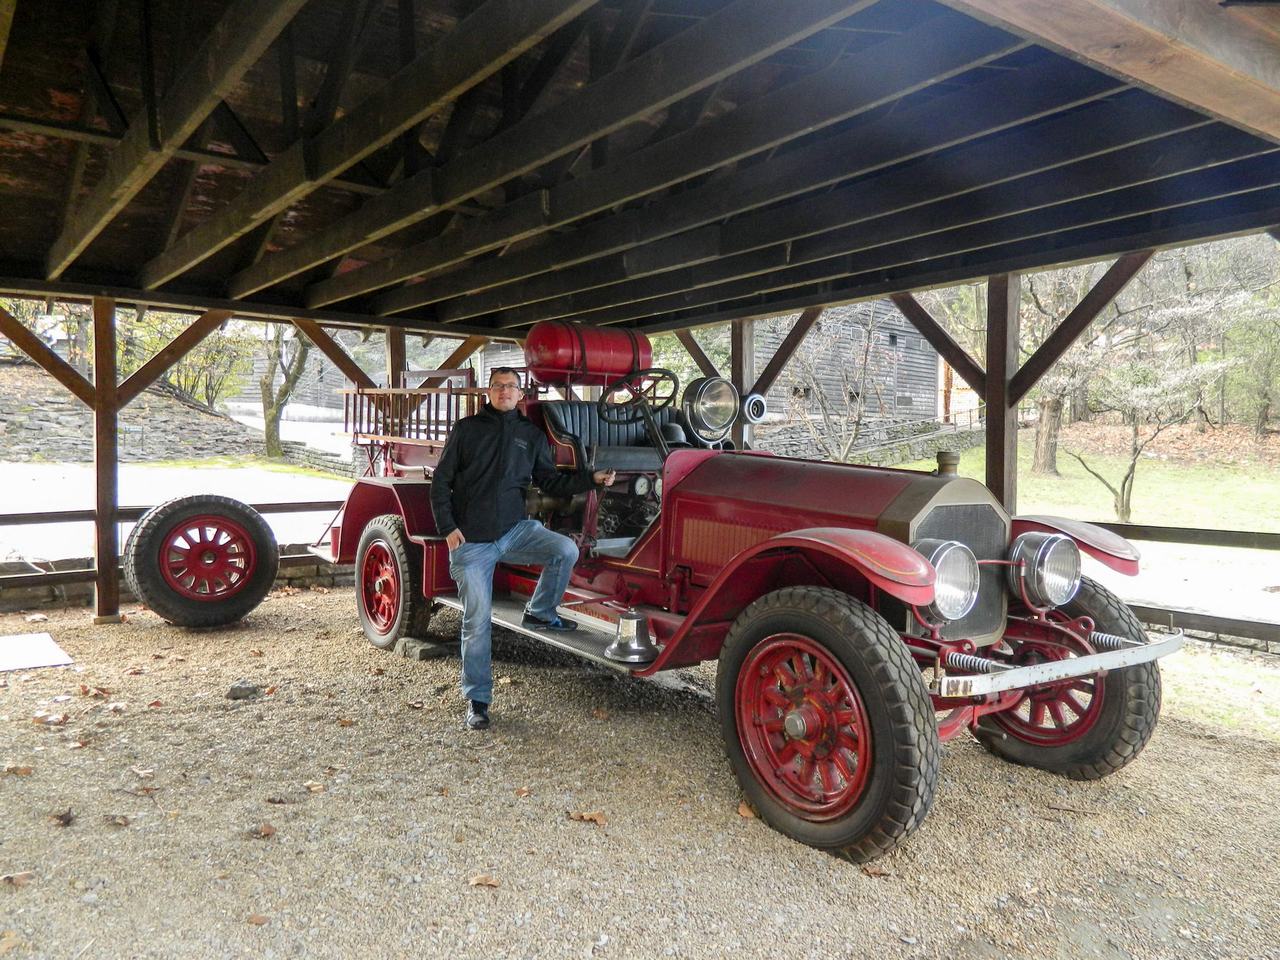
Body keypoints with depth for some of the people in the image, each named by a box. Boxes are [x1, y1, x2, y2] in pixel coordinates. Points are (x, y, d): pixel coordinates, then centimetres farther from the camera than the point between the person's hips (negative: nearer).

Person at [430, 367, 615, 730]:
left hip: (515, 530, 2)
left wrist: (592, 478, -4)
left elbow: (552, 482, 10)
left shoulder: (531, 435, 10)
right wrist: (448, 528, -7)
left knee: (566, 550, -23)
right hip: (470, 540, -2)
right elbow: (441, 481, 3)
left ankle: (540, 612, 4)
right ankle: (477, 700, 14)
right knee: (477, 620, -1)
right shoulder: (466, 429, 3)